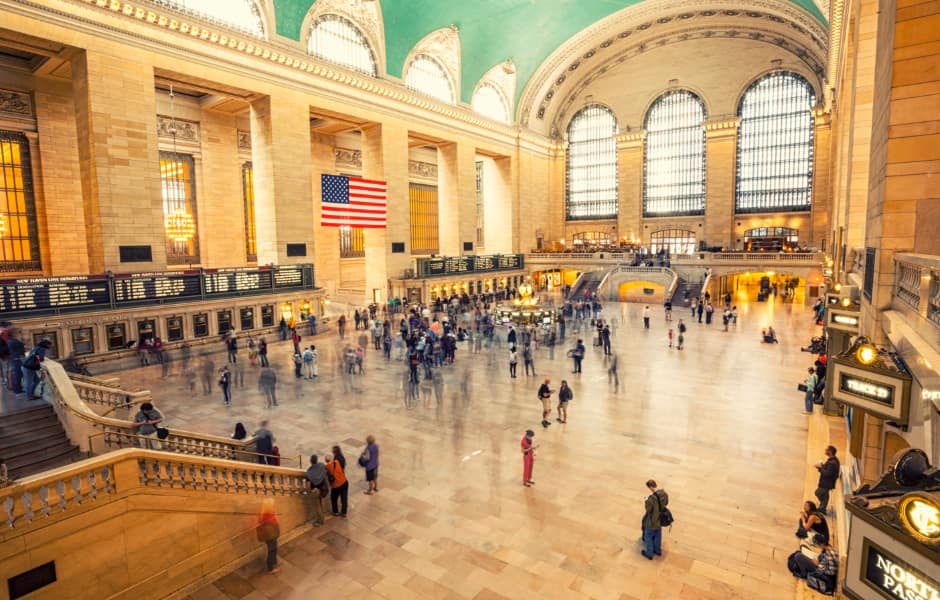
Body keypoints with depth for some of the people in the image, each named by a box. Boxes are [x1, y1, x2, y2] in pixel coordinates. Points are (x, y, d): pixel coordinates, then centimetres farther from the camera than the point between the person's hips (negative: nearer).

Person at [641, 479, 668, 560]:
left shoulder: (651, 499, -38)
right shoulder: (664, 493, -16)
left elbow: (648, 511, -23)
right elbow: (666, 503, 3)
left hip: (652, 521, -6)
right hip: (660, 519, 7)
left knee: (648, 537, 19)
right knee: (658, 535, 29)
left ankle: (649, 554, 37)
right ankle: (658, 550, 49)